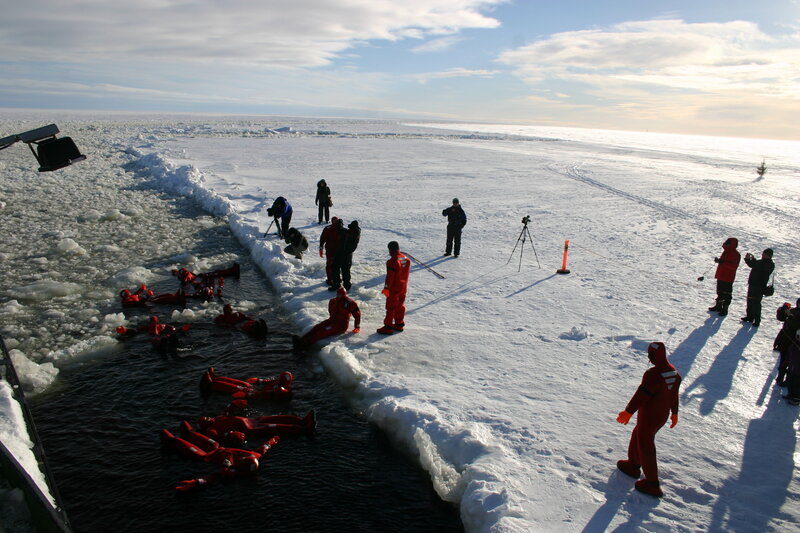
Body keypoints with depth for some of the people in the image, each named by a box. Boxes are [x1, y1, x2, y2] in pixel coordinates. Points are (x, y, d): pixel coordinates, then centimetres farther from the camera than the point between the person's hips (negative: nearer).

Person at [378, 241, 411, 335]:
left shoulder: (392, 262, -22)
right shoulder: (407, 260, 4)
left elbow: (390, 277, -21)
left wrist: (386, 288, -15)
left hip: (393, 289, -8)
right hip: (403, 288, 8)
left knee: (390, 307, -1)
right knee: (400, 306, 18)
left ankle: (388, 327, 2)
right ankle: (399, 324, 27)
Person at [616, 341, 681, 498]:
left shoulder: (653, 374, -30)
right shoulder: (674, 372, -2)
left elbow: (642, 395, -25)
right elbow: (674, 395, 10)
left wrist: (628, 412, -16)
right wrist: (674, 413, 22)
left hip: (649, 417, -9)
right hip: (663, 415, 9)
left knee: (645, 446, 7)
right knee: (637, 436, 26)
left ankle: (652, 484, 15)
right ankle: (634, 465, 42)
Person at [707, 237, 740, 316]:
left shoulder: (736, 254, -16)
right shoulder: (726, 251, 11)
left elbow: (733, 266, -26)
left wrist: (722, 262, -31)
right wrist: (718, 260, 7)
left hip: (728, 278, -9)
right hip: (721, 276, 9)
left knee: (727, 293, 0)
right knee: (720, 292, 19)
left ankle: (725, 309, 7)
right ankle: (718, 306, 33)